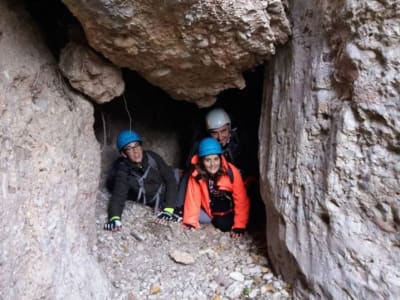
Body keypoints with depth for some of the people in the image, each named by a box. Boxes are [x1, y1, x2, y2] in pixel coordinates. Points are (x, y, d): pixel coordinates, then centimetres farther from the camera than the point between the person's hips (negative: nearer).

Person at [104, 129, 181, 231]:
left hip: (169, 198, -1)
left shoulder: (152, 157, -15)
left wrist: (168, 209, -23)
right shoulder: (123, 171, -16)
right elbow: (118, 195, -26)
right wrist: (115, 217, -46)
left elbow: (170, 180, -14)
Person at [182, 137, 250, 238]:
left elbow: (241, 200, -24)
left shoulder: (232, 172, -29)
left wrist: (239, 226, -27)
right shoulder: (196, 174, -24)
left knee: (224, 225, -22)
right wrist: (191, 223, -22)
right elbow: (193, 198, -17)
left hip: (228, 211, -2)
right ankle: (213, 220, 11)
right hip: (208, 210, 2)